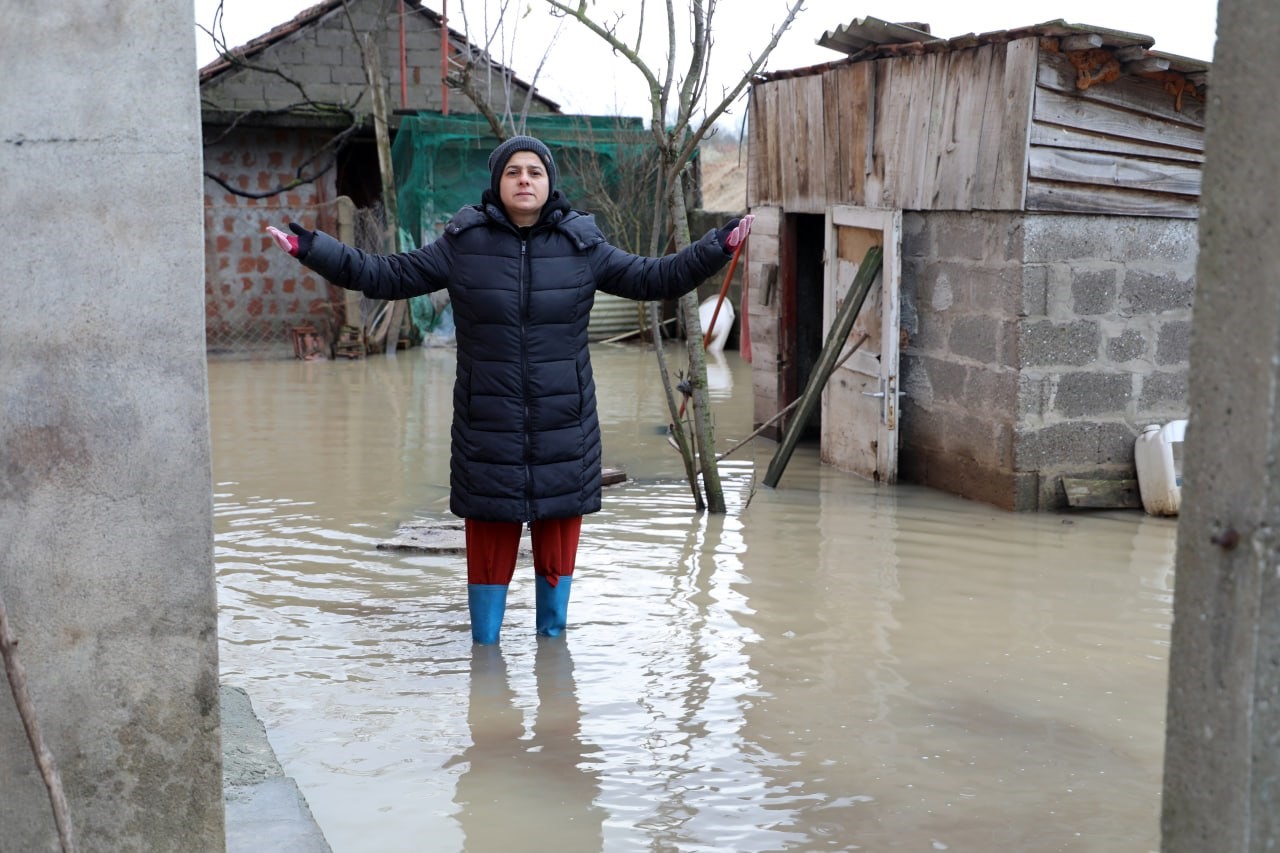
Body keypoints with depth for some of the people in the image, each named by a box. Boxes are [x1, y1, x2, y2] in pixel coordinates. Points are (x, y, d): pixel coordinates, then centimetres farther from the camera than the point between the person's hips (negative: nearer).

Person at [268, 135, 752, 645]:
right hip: (488, 428, -1)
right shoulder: (463, 244, 0)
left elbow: (654, 278, 9)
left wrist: (719, 247, 1)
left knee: (559, 539, 10)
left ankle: (552, 640, 28)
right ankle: (484, 646, 21)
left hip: (563, 427, 1)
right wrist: (311, 249, 1)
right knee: (488, 542, 5)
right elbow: (385, 276, 6)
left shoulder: (581, 245, 2)